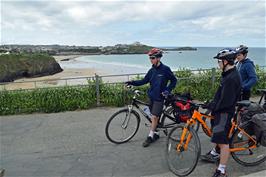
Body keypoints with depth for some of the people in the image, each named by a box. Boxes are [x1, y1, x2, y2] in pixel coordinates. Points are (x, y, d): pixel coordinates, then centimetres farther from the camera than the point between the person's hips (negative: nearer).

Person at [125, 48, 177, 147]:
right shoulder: (152, 70, 5)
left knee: (154, 117, -7)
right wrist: (132, 82, -3)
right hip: (151, 96, 5)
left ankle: (150, 137, 5)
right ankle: (156, 134, 27)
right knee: (155, 117, 13)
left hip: (159, 98, -5)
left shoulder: (165, 69, -9)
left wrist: (168, 90, -12)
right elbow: (144, 81, 9)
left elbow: (174, 80, 0)